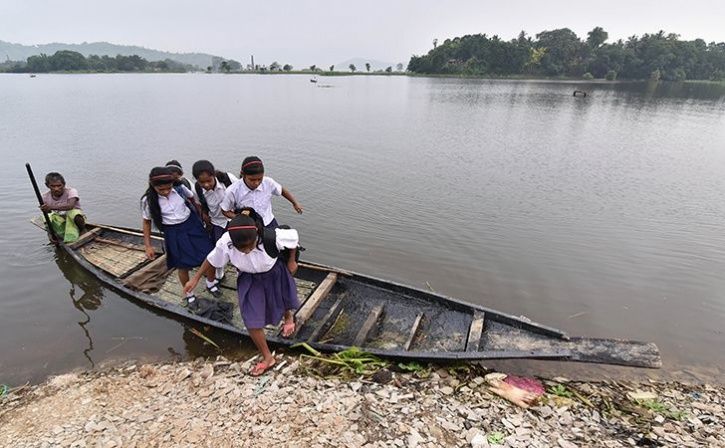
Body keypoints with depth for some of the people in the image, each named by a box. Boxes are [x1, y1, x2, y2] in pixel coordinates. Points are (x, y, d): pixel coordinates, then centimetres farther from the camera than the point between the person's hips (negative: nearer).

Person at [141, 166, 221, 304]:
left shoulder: (180, 188, -15)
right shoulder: (148, 200, -16)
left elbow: (193, 200, 6)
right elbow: (146, 222, -1)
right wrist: (148, 246, 0)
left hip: (192, 225, 1)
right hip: (173, 233, -1)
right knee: (183, 266, 10)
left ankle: (211, 283, 34)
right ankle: (189, 293, 36)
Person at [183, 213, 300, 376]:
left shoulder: (272, 237, -41)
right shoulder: (225, 243, -32)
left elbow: (294, 236, -20)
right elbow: (212, 260, -10)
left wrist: (292, 261, -7)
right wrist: (195, 279, 1)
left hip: (275, 273, -1)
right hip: (249, 279, 1)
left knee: (282, 303, 26)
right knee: (251, 320, -2)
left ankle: (288, 316, 65)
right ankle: (267, 357, 22)